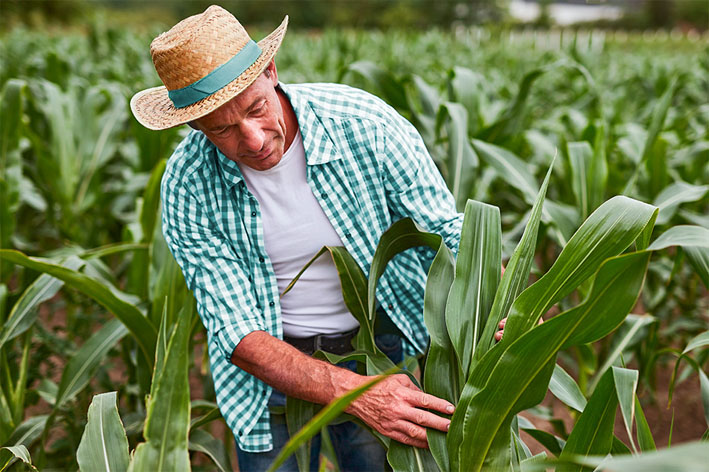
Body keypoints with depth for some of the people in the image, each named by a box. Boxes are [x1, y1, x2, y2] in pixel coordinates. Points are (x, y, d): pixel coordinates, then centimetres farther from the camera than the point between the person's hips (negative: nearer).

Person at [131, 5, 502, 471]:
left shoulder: (366, 123, -21)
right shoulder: (187, 188, -19)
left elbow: (450, 235, -12)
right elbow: (238, 335, -21)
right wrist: (358, 395, -34)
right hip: (273, 360, 1)